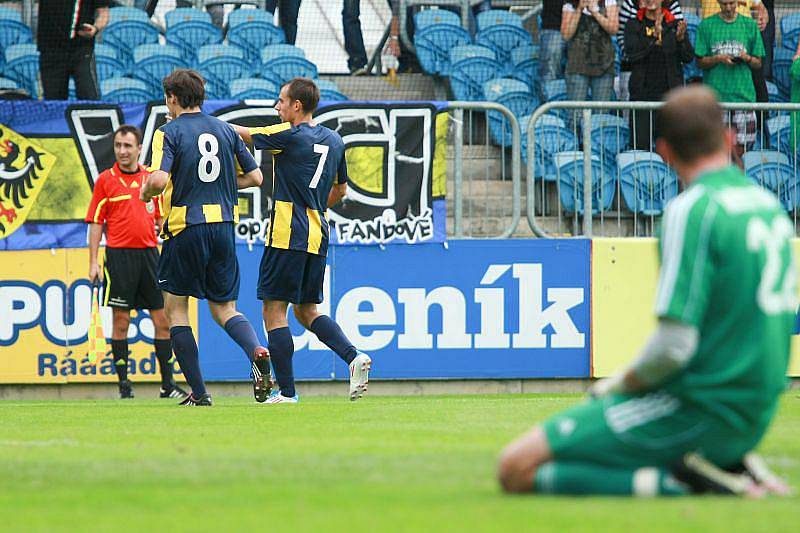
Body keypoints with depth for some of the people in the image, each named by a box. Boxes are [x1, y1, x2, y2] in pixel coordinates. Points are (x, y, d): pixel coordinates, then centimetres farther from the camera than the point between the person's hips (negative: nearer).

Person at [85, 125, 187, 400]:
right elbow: (96, 223, 2)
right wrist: (93, 262, -3)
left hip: (149, 253, 3)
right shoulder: (106, 179, 2)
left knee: (163, 320, 2)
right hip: (119, 254, -3)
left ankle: (168, 383, 7)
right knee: (121, 321, -2)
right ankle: (124, 384, 4)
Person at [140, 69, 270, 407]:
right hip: (224, 226, 5)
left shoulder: (169, 132, -6)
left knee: (175, 307, 9)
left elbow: (159, 180, -20)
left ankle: (198, 394, 4)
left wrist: (145, 192, 2)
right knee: (224, 309, 13)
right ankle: (257, 353, -19)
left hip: (185, 229, -5)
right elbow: (255, 177, 11)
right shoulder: (225, 131, 10)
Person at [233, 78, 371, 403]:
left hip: (288, 236, -8)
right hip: (318, 237, 8)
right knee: (306, 310, 17)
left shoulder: (289, 135, -9)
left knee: (274, 311, -3)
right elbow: (340, 189, 25)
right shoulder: (334, 141, 13)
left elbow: (241, 134, 0)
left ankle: (287, 393, -6)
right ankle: (353, 356, -5)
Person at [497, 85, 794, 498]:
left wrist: (620, 385, -2)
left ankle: (675, 483, -19)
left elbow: (674, 346, -21)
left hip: (700, 412, -9)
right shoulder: (768, 204, 11)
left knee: (517, 467, -11)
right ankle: (727, 464, 8)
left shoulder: (692, 209, -14)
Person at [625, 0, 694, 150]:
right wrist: (654, 39, -23)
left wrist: (681, 38, -18)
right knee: (640, 143, -3)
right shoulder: (633, 25, 6)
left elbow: (688, 57, 2)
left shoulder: (674, 25, 8)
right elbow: (631, 53, -9)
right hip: (643, 92, 0)